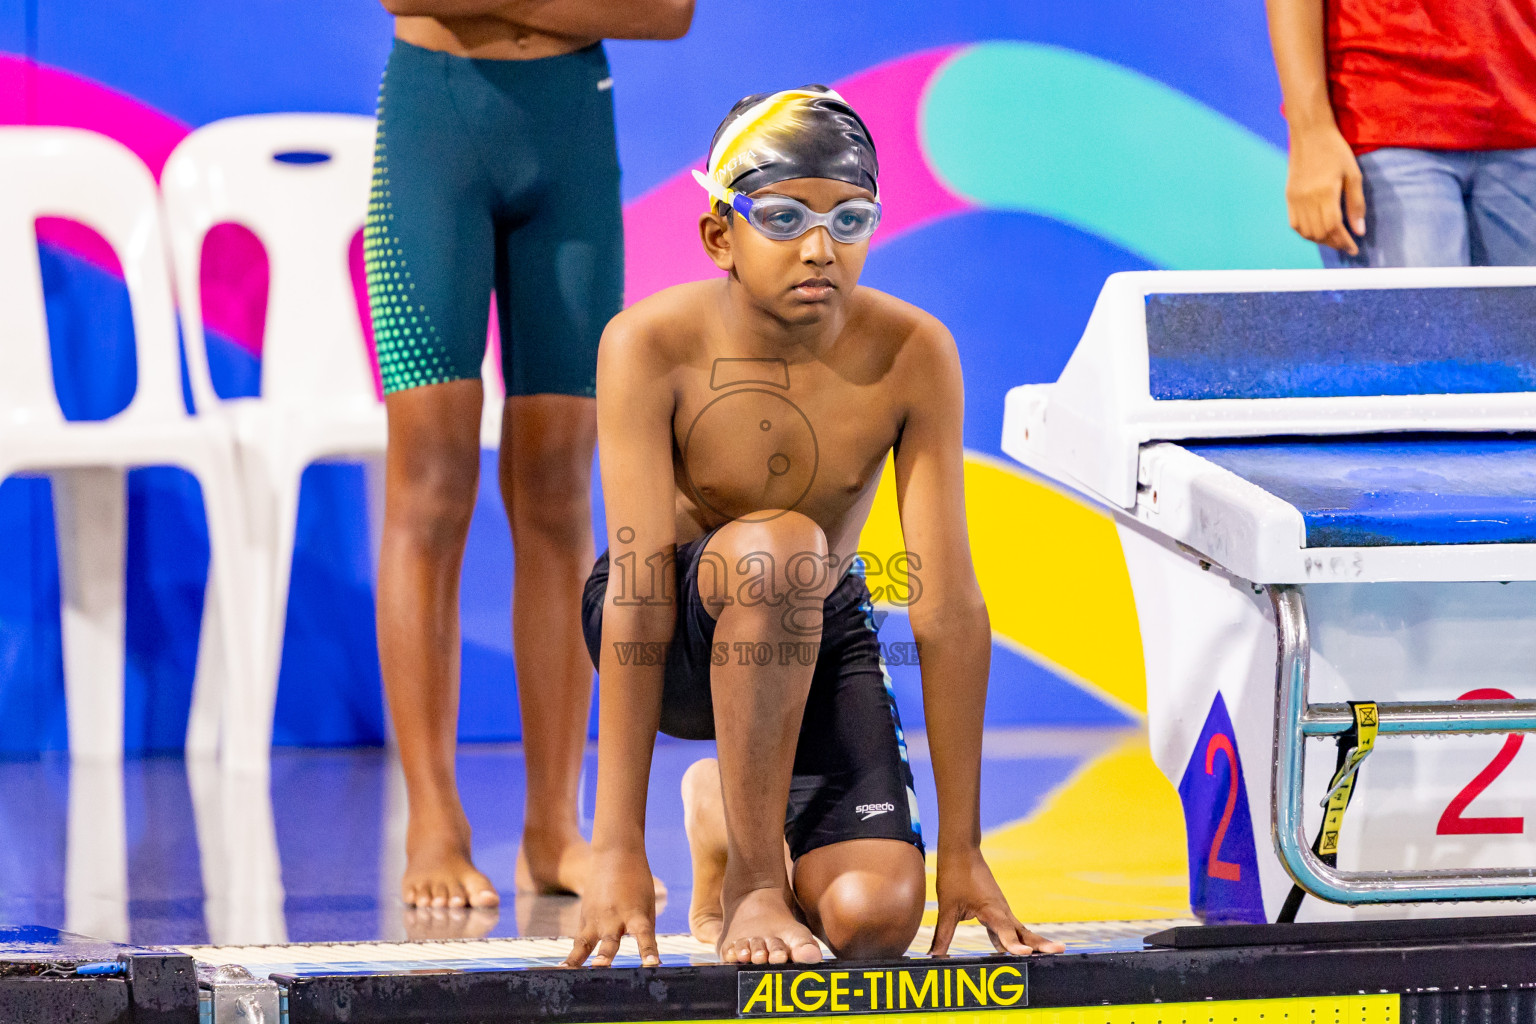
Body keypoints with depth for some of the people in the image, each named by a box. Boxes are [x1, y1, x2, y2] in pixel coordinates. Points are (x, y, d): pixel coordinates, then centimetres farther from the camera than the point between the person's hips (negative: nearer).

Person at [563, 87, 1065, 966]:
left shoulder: (912, 353, -21)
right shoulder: (651, 347, -26)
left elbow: (949, 608, -20)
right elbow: (641, 590, -31)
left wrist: (962, 851, -21)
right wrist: (618, 851, -34)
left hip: (818, 634, 2)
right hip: (682, 641, -2)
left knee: (874, 918, -19)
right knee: (774, 547, -37)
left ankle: (727, 813, 16)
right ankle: (750, 883, -21)